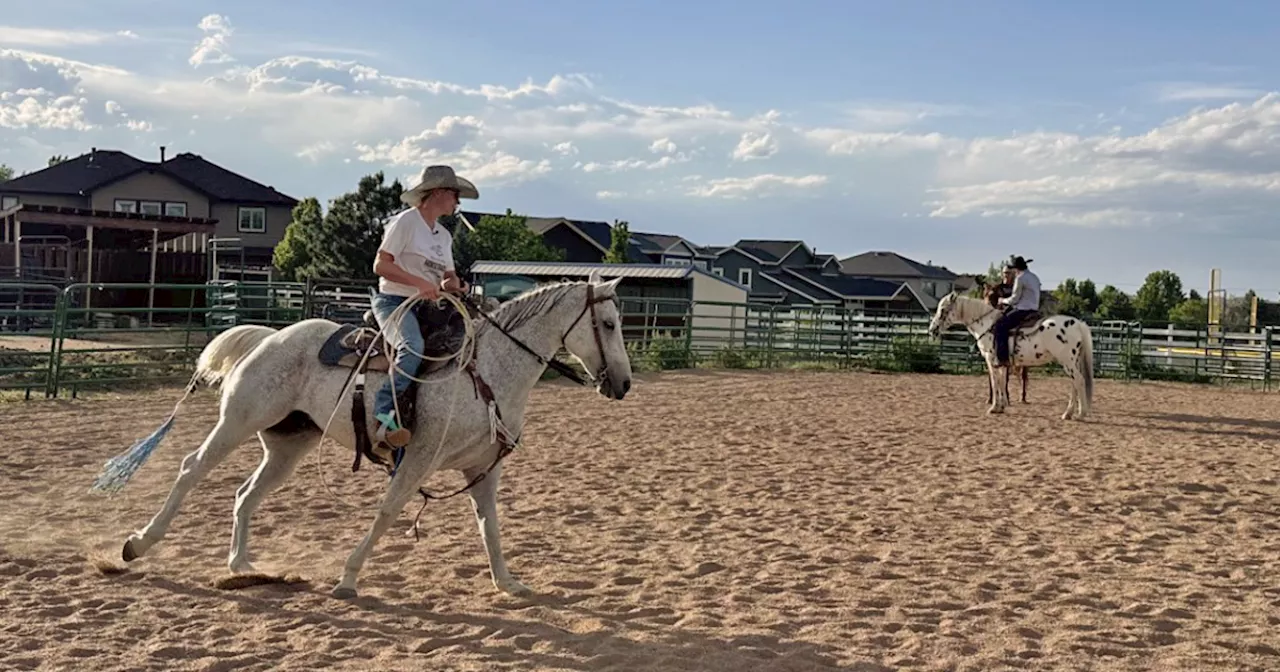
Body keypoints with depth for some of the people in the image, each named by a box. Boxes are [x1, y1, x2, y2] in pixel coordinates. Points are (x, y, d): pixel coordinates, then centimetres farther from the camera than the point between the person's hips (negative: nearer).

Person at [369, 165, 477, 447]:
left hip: (426, 307, 9)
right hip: (393, 301, -9)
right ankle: (384, 412, -39)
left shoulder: (444, 236, 18)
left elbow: (450, 275, 21)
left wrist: (452, 284, -5)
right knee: (414, 347, -35)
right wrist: (420, 283, -23)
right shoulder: (405, 222, -6)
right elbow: (380, 265, -13)